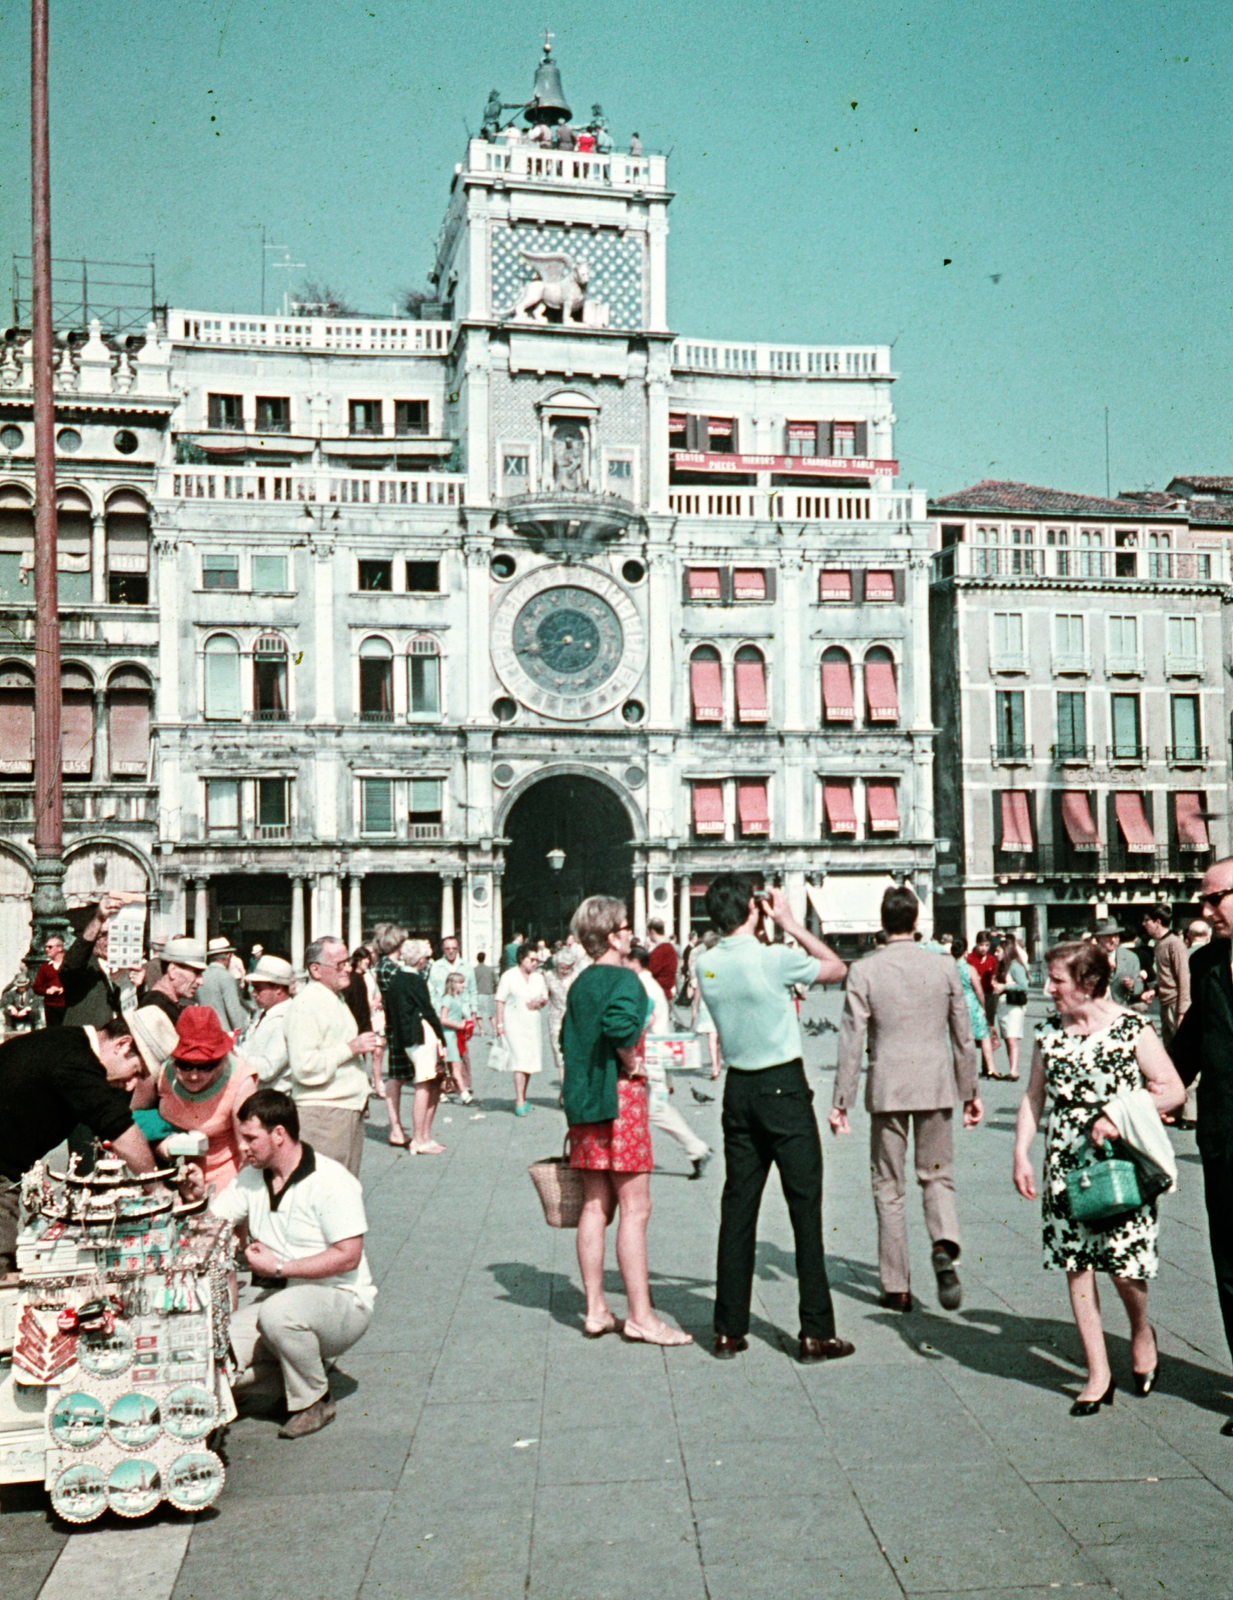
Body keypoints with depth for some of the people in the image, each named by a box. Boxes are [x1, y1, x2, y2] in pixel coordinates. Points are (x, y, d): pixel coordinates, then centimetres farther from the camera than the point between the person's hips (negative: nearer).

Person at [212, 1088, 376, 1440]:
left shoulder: (330, 1182, -17)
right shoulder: (251, 1176, 6)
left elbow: (348, 1256, -21)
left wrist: (278, 1268, -21)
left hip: (342, 1301, -7)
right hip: (279, 1297, 7)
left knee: (278, 1311, -37)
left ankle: (314, 1401, -10)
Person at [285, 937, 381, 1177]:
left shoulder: (336, 1000, 18)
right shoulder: (306, 1004, -14)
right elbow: (305, 1067, -24)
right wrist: (349, 1049, -19)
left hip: (350, 1109, 9)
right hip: (323, 1112, -9)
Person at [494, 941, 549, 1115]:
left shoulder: (538, 977, 12)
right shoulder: (509, 976, -3)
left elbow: (545, 997, 20)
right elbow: (500, 1001, -5)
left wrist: (540, 1002, -4)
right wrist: (499, 1023, -11)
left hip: (533, 1024, 6)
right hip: (514, 1024, -5)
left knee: (530, 1062, 7)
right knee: (520, 1062, -13)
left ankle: (521, 1098, 22)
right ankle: (520, 1102, -14)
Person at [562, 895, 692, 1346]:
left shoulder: (579, 984, 13)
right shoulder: (624, 979, -12)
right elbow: (620, 1025, -30)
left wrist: (585, 1080, 15)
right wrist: (631, 1063, -15)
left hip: (583, 1101, 8)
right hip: (619, 1096, -8)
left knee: (594, 1206, 11)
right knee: (634, 1208, -3)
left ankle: (596, 1310, 16)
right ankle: (640, 1316, 0)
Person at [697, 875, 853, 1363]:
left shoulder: (706, 965, 0)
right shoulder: (774, 959, -16)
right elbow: (836, 968, 0)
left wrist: (763, 932, 13)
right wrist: (791, 924, 1)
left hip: (738, 1088, 6)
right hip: (783, 1086, -6)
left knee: (737, 1208, 10)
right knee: (805, 1208, 1)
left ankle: (729, 1330, 13)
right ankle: (816, 1332, 5)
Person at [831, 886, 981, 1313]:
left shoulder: (864, 971, -6)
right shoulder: (944, 966, 0)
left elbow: (852, 1040, -7)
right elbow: (963, 1036, 6)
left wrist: (841, 1101, -1)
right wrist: (969, 1092, 16)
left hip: (886, 1088, -1)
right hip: (936, 1085, 2)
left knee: (888, 1186, 9)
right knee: (937, 1175, 14)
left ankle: (897, 1287, 12)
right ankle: (944, 1245, -15)